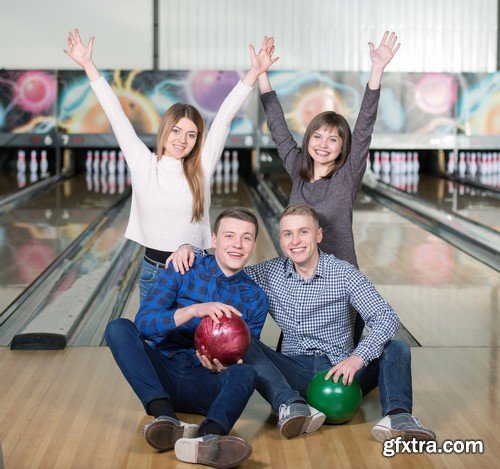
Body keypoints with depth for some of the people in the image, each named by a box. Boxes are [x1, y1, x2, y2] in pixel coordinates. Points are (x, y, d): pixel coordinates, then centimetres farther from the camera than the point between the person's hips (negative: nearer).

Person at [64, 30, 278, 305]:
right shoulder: (143, 165, -2)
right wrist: (88, 66, -1)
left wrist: (254, 73, -5)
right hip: (153, 271, 0)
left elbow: (224, 117, -4)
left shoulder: (201, 169, -1)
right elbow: (116, 114, -2)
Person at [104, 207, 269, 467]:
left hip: (204, 386, 0)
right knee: (118, 327, -25)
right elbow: (143, 323, -10)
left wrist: (222, 367, -19)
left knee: (246, 373, -31)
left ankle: (207, 440, -62)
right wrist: (194, 310, -26)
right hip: (160, 374, 0)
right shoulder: (182, 271, 1)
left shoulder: (255, 299, 6)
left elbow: (244, 358, 6)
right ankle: (167, 419, -43)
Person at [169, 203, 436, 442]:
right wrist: (189, 250, -10)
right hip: (295, 373, 1)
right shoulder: (269, 273, 6)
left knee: (396, 349, -24)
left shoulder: (344, 273, -3)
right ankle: (292, 406, -45)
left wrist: (359, 357, -29)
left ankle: (397, 416, -49)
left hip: (341, 370, -1)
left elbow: (386, 318, -12)